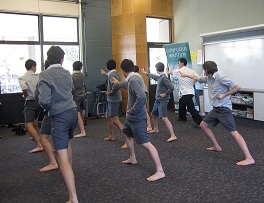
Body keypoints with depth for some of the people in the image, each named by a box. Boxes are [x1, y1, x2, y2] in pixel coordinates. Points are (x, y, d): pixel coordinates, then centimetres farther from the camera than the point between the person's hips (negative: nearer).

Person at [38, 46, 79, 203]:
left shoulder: (45, 75, -12)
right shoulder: (67, 73, 6)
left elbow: (44, 100, -20)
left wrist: (46, 107, 1)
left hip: (59, 117, -6)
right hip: (73, 112, 7)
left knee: (63, 158, -10)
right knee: (67, 142, 33)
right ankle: (70, 172, 54)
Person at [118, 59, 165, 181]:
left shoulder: (133, 80, -22)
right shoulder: (133, 78, 8)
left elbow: (142, 97, -34)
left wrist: (132, 110, -22)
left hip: (137, 118, -11)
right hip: (132, 117, 11)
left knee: (145, 143, -12)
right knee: (126, 133, 29)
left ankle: (160, 171, -11)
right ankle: (133, 159, 43)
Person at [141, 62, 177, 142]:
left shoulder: (164, 77, -19)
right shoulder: (159, 77, 9)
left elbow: (171, 88, -26)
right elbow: (153, 76, 31)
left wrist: (165, 94, -16)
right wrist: (145, 73, 43)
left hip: (162, 101, -10)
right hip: (157, 100, 10)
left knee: (164, 118, -17)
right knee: (153, 114, 24)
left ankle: (173, 136, -18)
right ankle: (156, 129, 45)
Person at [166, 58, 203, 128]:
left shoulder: (178, 71, -6)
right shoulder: (191, 70, 5)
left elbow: (170, 72, 14)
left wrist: (167, 71, 38)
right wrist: (192, 83, 12)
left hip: (186, 93, -8)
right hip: (190, 91, 8)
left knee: (191, 108, -9)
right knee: (181, 103, 26)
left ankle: (200, 122, -13)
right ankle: (182, 117, 40)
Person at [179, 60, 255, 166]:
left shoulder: (220, 78, -16)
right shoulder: (208, 78, 9)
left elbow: (237, 86, -19)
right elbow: (197, 78, 29)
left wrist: (224, 95, -16)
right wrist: (185, 75, 39)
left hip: (224, 109, -9)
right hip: (216, 109, 9)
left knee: (233, 132, -15)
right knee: (203, 125, 17)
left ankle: (249, 158, -16)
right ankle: (216, 147, 28)